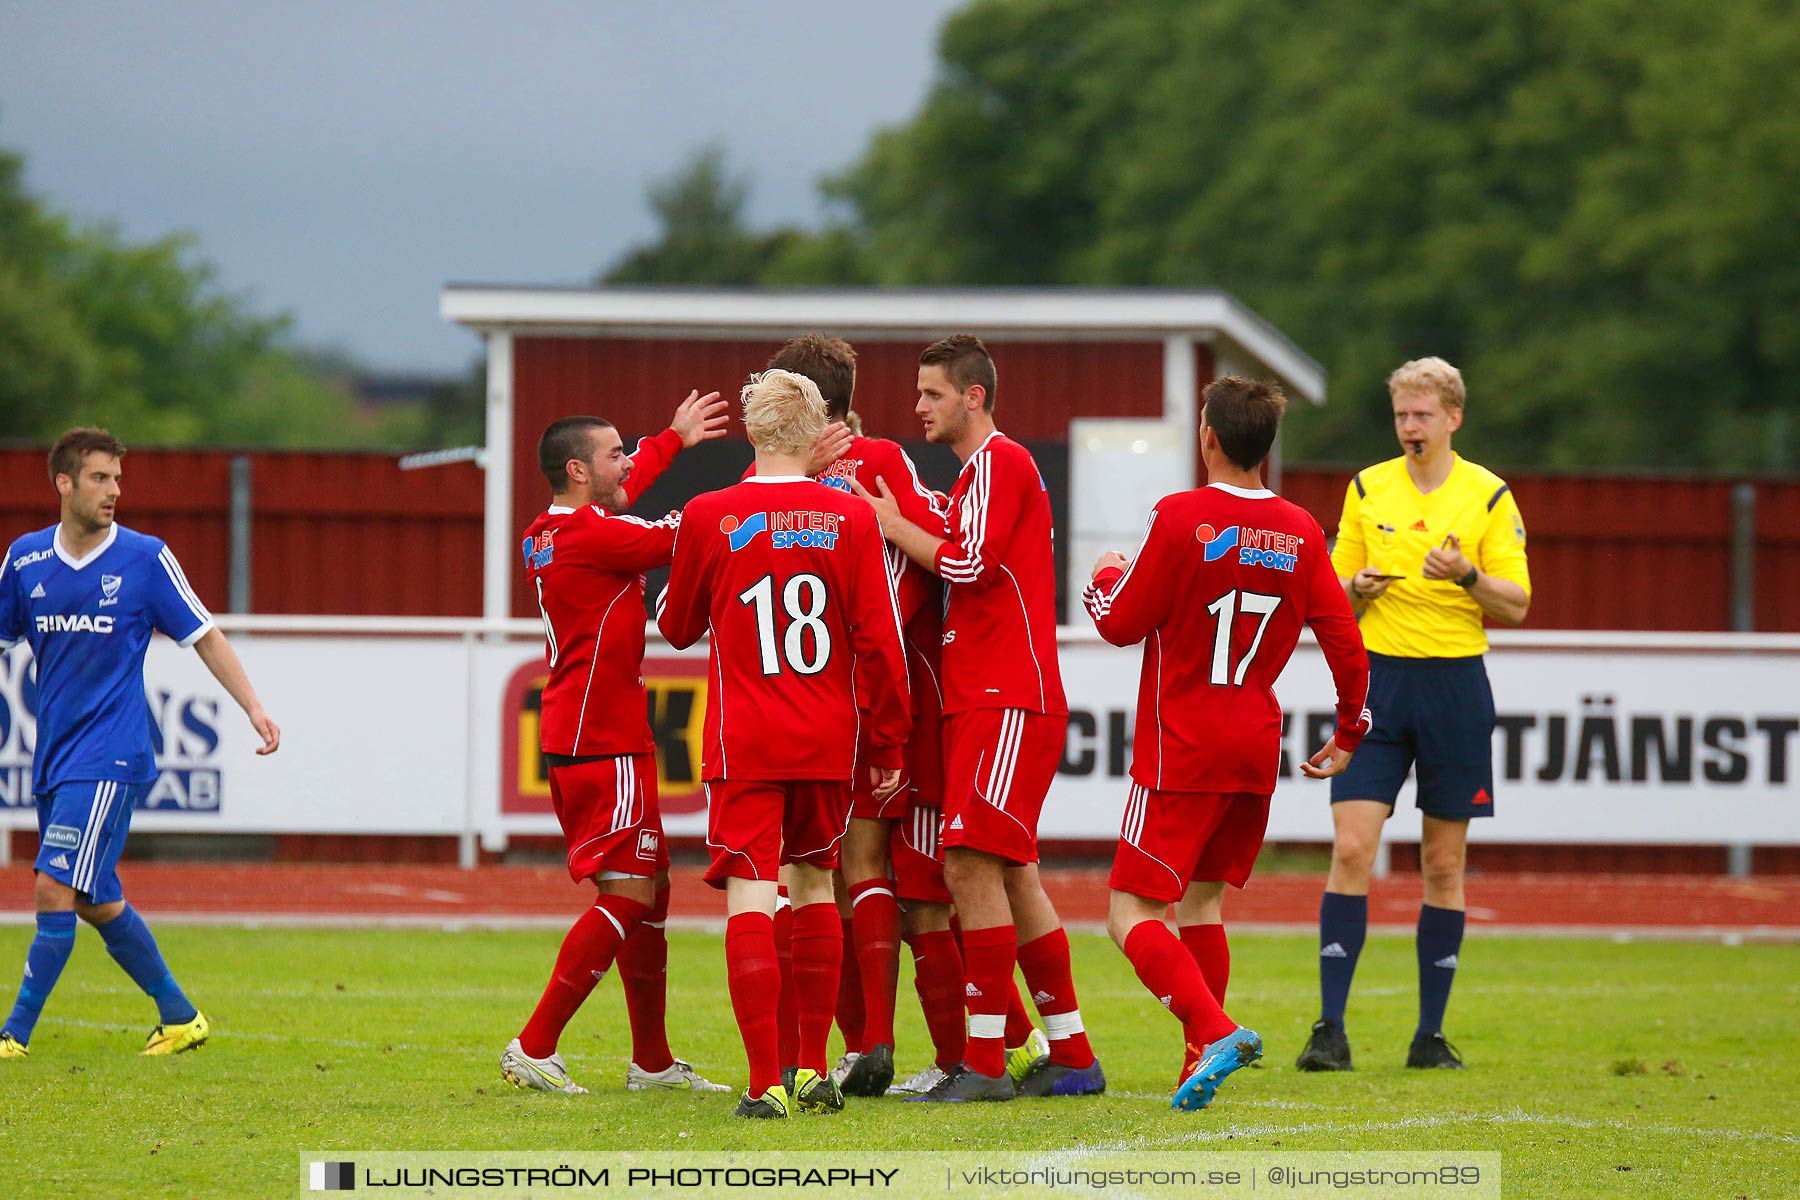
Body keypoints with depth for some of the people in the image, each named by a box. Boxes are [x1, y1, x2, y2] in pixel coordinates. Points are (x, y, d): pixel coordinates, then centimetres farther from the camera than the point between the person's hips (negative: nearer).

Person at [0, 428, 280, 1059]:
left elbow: (205, 637, 3)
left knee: (56, 889, -14)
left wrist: (254, 707, -7)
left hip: (109, 758, -5)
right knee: (97, 901, 11)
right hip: (54, 758, 5)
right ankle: (179, 1017, 26)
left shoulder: (146, 558, -4)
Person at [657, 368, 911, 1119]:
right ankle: (814, 1071, 21)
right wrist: (888, 744, 7)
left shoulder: (708, 518, -4)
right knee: (814, 887, 19)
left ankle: (764, 1082, -16)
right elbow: (881, 641, -2)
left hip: (744, 745, -2)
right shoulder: (851, 518, -3)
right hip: (828, 745, 2)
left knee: (750, 897, -6)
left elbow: (677, 626, 11)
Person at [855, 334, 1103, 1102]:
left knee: (972, 865, -14)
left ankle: (984, 1063, -16)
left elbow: (971, 563, -16)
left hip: (1007, 703, -11)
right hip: (983, 701, 11)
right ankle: (1072, 1058, 15)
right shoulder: (980, 471, 23)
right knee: (1010, 877, 11)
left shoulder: (999, 463, -7)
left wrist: (892, 525, -5)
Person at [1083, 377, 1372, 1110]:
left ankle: (1213, 1030, -25)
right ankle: (1203, 1066, 11)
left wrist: (1105, 580, 15)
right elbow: (1346, 643, 5)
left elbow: (1121, 622, -7)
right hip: (1256, 747, 6)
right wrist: (1349, 733, 19)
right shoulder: (1300, 533, 2)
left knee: (1133, 913, -5)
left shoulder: (1182, 517, -13)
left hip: (1182, 749, -6)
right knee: (1201, 903, 17)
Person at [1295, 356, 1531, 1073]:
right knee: (1351, 851, -10)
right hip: (1376, 679, 1)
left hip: (1455, 684, -1)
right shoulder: (1367, 489, 8)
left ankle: (1431, 1034, 11)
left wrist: (1469, 575, -18)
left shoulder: (1489, 496, 1)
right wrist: (1356, 587, -9)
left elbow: (1517, 605, 0)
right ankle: (1330, 1029, -10)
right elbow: (1334, 594, 13)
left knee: (1444, 864, 4)